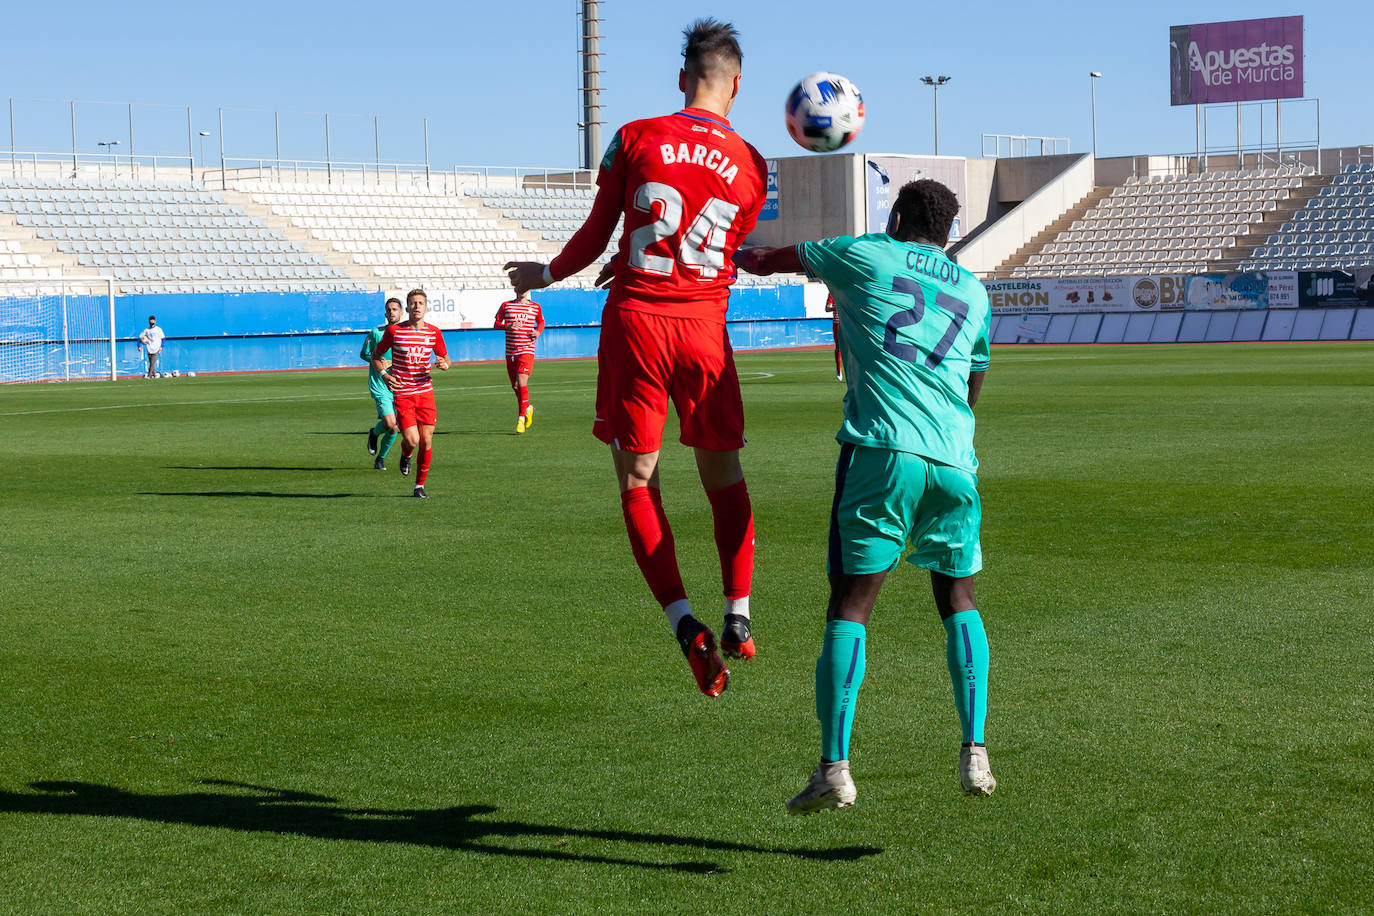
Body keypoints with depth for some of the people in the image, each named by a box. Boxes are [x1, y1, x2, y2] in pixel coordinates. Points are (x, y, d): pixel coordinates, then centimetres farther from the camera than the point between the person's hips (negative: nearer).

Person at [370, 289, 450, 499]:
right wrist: (384, 375, -10)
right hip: (402, 393, -3)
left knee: (426, 440, -1)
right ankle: (406, 454, 25)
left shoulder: (434, 333, 3)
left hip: (425, 391, 3)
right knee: (412, 440, -13)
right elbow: (375, 355, 7)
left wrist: (444, 364, -8)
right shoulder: (393, 331, -4)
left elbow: (445, 358, 16)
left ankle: (420, 485, 14)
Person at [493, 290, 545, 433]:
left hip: (527, 350, -2)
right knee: (515, 385, 8)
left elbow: (541, 322, 22)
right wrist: (508, 326, -15)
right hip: (510, 351, 2)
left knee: (521, 382, -16)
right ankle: (527, 408, 35)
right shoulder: (506, 306, 6)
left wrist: (538, 332, 0)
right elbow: (496, 325, 6)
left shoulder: (535, 307, 7)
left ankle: (521, 418, -11)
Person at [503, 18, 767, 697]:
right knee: (723, 475, 18)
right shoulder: (750, 165, 5)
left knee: (637, 482, 5)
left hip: (635, 318, -2)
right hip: (704, 326, 2)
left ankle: (684, 624, -8)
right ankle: (738, 617, 15)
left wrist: (546, 274, 22)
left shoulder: (636, 139, -2)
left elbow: (596, 236, 2)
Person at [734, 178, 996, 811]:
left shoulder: (866, 256, 12)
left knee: (850, 605, -1)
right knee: (958, 601, 18)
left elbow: (772, 259, 25)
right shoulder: (973, 291, 21)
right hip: (954, 462, 3)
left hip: (880, 454, -3)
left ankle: (834, 768, -9)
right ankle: (974, 754, 7)